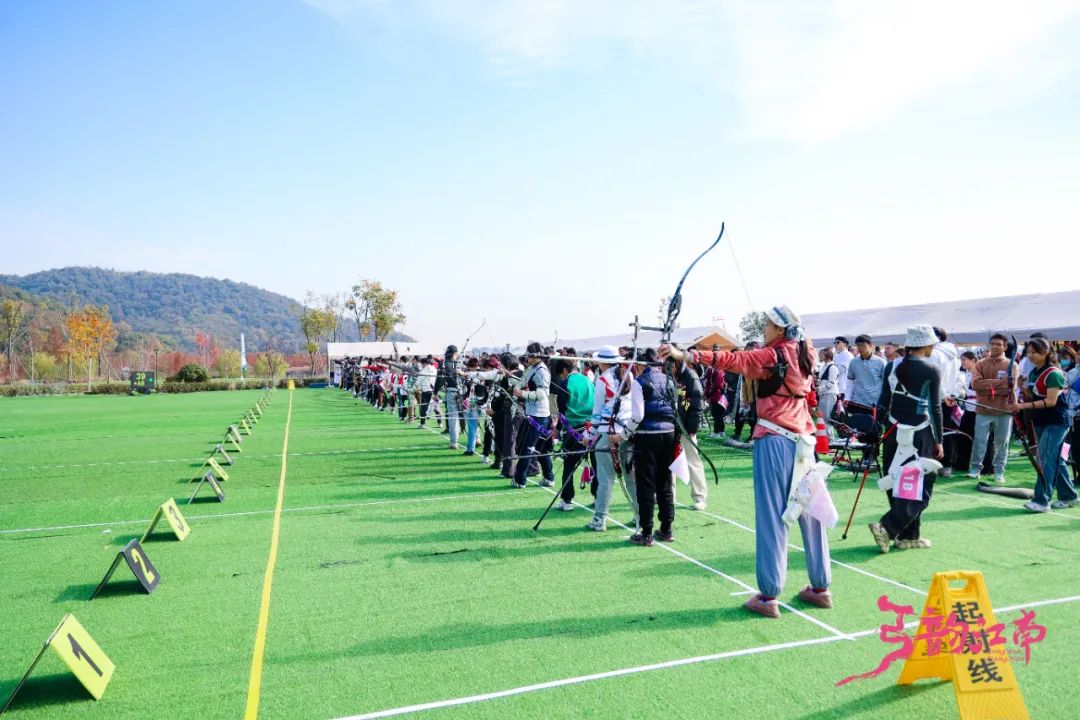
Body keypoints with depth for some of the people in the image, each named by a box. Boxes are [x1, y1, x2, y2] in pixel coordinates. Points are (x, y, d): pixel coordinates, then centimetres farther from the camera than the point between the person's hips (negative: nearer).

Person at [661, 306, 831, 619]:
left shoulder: (773, 354, -9)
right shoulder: (803, 352, 10)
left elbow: (735, 360, -20)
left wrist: (685, 355, -25)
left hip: (775, 440, -7)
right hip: (803, 440, 7)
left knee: (772, 517, -5)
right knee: (809, 512, 13)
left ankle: (769, 596, -1)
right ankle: (821, 588, 22)